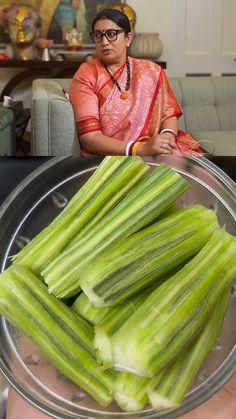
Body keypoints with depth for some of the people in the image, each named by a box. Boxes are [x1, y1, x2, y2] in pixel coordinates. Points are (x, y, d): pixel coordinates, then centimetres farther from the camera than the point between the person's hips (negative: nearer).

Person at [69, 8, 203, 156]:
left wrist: (167, 136, -17)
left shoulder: (152, 71, 9)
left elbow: (169, 114, 8)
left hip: (156, 153, 4)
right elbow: (89, 138, -12)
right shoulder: (85, 76, -4)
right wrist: (141, 149, -24)